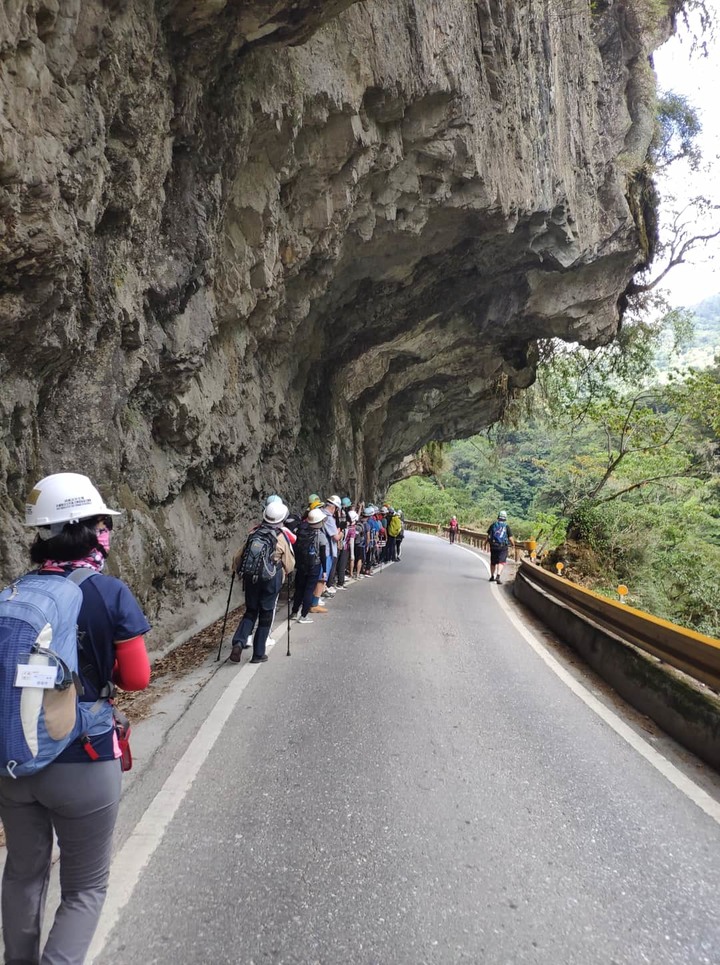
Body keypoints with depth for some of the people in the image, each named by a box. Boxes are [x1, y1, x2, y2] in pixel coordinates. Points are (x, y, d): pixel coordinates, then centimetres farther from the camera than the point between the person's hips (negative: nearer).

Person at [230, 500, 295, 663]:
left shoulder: (254, 533, 2)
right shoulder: (282, 537, -7)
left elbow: (238, 557, 5)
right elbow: (289, 564, 0)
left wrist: (240, 571, 22)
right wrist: (284, 573, 22)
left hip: (250, 578, 3)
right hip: (271, 580, -3)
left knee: (250, 611, 17)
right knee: (266, 616, 8)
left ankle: (239, 642, -4)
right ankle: (258, 654, 11)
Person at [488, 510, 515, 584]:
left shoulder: (493, 525, 2)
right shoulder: (506, 527, -3)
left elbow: (489, 536, 0)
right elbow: (510, 538, -4)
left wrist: (490, 541, 19)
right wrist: (513, 544, 15)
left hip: (493, 546, 3)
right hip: (503, 547, -3)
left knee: (493, 562, 16)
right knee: (501, 562, -3)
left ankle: (492, 576, 28)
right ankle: (498, 576, -19)